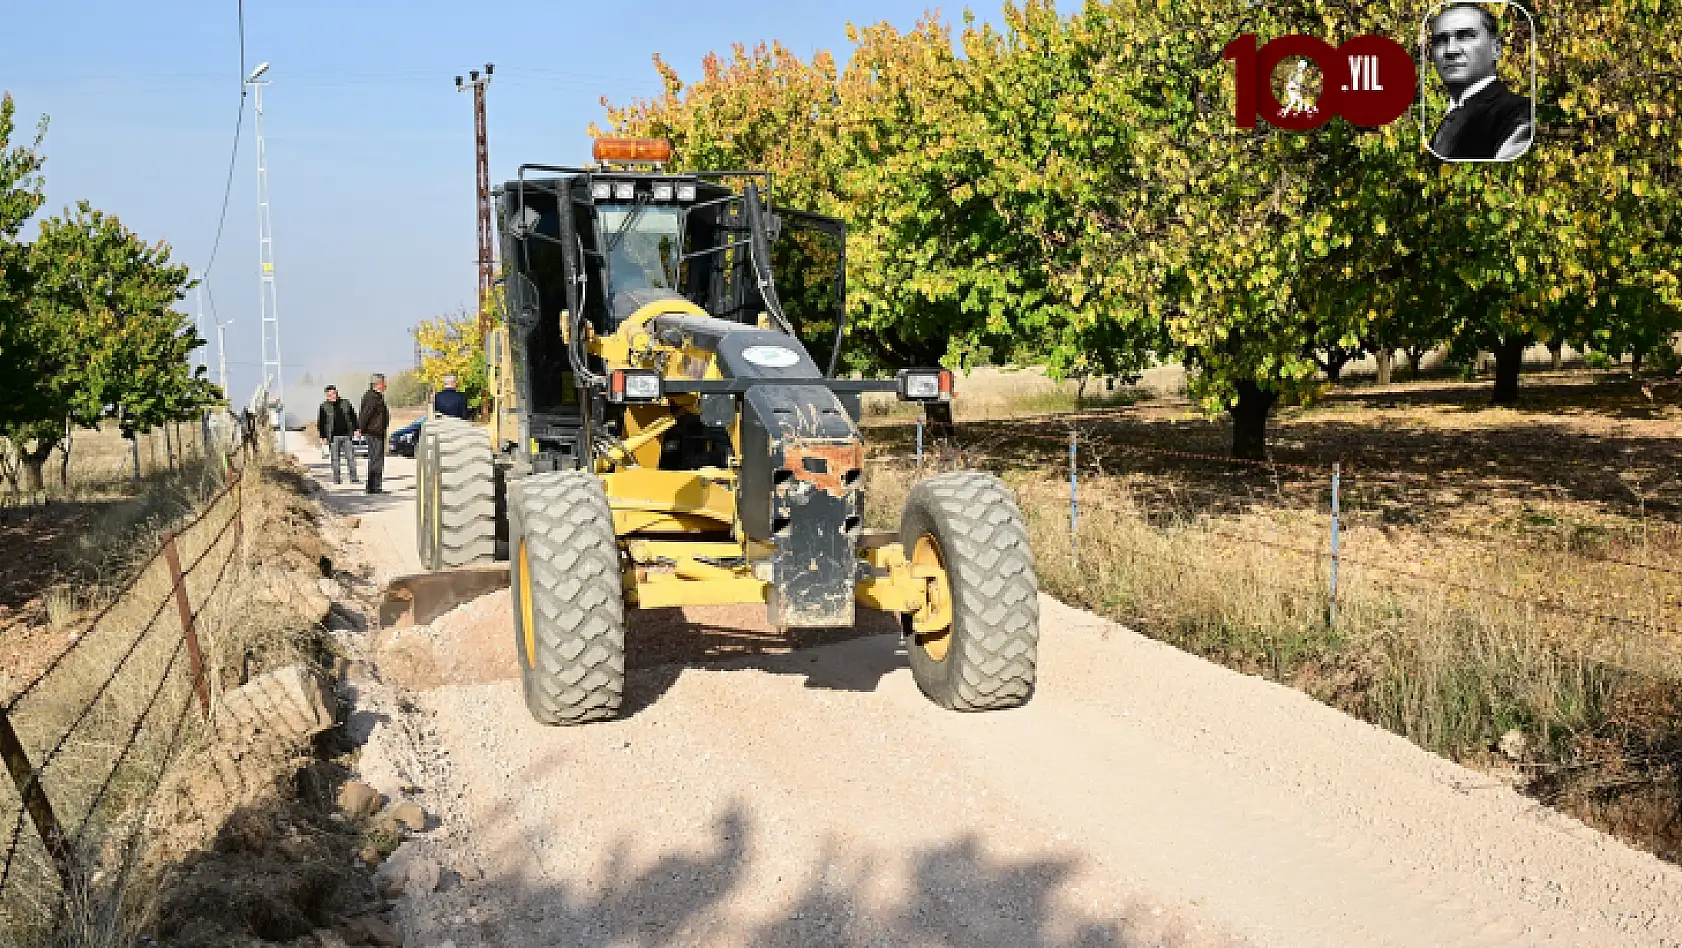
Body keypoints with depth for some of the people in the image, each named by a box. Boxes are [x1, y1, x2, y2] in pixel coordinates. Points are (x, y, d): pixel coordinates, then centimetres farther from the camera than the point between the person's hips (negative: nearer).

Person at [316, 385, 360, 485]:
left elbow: (353, 417, 16)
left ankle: (353, 478, 1)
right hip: (333, 437, -1)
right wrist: (323, 437, -1)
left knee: (351, 457, -2)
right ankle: (336, 479, 8)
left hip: (346, 435, 1)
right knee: (335, 458, 2)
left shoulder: (345, 403, 9)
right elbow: (320, 423, 4)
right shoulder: (324, 407, 2)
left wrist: (355, 429, 9)